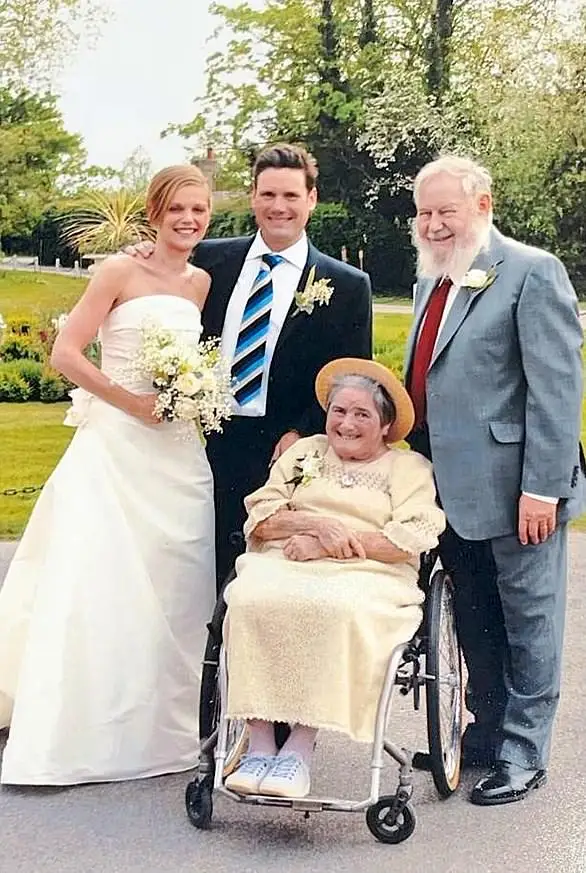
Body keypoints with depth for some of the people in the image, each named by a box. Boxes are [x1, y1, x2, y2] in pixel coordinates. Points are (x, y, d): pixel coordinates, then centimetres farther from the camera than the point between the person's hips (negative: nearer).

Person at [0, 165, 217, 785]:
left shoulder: (201, 284, 11)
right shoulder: (120, 272, -4)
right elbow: (65, 353, -9)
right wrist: (131, 401, -15)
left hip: (179, 453, 5)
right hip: (116, 447, -5)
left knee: (170, 589, 7)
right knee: (96, 587, -5)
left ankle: (155, 728, 22)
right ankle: (66, 736, 5)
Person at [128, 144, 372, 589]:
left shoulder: (347, 285, 2)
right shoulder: (210, 259, 7)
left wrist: (301, 434, -8)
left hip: (285, 452, -2)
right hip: (211, 447, 2)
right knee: (214, 575, 5)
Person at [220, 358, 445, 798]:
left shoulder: (409, 466, 17)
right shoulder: (304, 452, 27)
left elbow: (413, 539, -1)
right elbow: (260, 516, 13)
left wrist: (329, 544, -7)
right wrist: (318, 524, -6)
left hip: (367, 576, -2)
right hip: (282, 566, 3)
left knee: (337, 610, -38)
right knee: (251, 599, -32)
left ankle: (301, 747, -32)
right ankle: (259, 742, -30)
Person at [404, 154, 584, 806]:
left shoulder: (532, 272, -11)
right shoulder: (432, 280, 14)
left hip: (513, 488, -8)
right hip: (451, 487, 8)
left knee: (527, 622, 7)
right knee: (473, 622, 18)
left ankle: (523, 753, 18)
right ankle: (486, 733, 33)